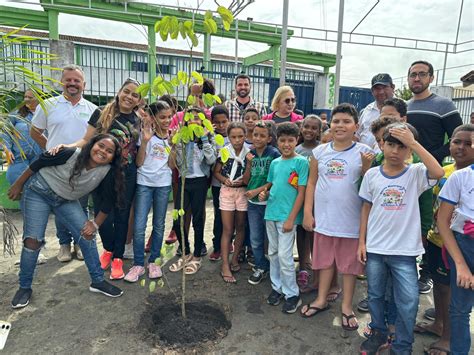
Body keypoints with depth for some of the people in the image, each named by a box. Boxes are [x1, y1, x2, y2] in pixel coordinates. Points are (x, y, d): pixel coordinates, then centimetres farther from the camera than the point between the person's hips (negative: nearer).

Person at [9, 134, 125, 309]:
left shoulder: (107, 171, -21)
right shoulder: (71, 154, -28)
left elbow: (108, 200, -8)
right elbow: (39, 163, -13)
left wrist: (95, 223, -8)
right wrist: (18, 185, -4)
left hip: (66, 200, 3)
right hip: (38, 191, -3)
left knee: (87, 235, -6)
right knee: (32, 240, -6)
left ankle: (98, 281, 8)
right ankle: (24, 287, 16)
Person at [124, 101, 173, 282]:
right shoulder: (147, 133, -1)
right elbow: (139, 162, -6)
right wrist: (144, 141, -17)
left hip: (163, 184, 2)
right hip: (144, 183, -2)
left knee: (159, 225, 10)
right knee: (139, 227, -5)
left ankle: (154, 261, 23)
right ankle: (138, 264, 10)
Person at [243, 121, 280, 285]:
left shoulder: (274, 154, -11)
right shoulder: (250, 154, 3)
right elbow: (246, 181, 4)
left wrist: (258, 190, -17)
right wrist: (249, 165, -11)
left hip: (268, 202, -4)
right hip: (253, 203, 5)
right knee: (255, 240, 12)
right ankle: (261, 268, 30)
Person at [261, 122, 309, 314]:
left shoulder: (301, 162, -8)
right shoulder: (275, 163, 10)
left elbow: (301, 193, -11)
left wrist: (291, 219, -15)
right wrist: (265, 193, -3)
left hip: (287, 215, -6)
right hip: (271, 213, 6)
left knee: (284, 255, -3)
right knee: (273, 253, 14)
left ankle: (292, 294, 14)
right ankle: (277, 287, 30)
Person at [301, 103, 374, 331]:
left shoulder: (363, 152, -5)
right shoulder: (320, 151, 2)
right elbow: (312, 183, 5)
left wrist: (367, 167, -22)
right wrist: (308, 212, 1)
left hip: (351, 220, -2)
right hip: (324, 217, 2)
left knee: (349, 263, 12)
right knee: (325, 260, 17)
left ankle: (346, 306, 28)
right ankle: (321, 299, 34)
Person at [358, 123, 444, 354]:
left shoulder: (416, 174, -6)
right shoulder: (372, 175, 0)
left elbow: (438, 172, -28)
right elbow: (366, 208, 5)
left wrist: (413, 143, -24)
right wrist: (362, 242, 3)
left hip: (405, 251, -2)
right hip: (374, 248, 2)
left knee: (408, 302, 3)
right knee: (375, 295, 17)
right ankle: (379, 335, 39)